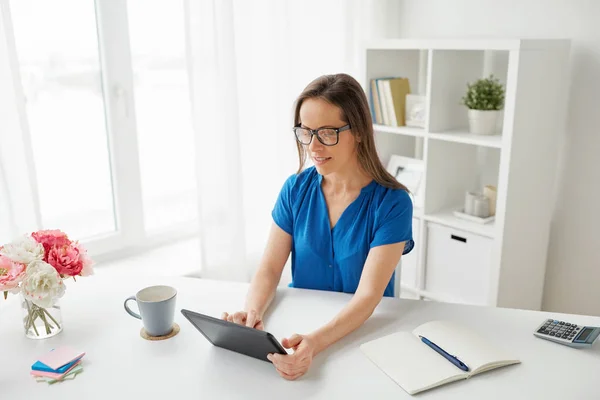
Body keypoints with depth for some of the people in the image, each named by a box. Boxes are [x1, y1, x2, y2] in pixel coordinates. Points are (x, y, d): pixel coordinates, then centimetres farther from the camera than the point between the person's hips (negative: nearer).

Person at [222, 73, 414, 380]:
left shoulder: (392, 202, -14)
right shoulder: (296, 188, -3)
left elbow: (368, 296, -21)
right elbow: (270, 268, -4)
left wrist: (314, 343, -37)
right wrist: (253, 312, -24)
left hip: (365, 331, -2)